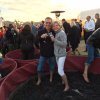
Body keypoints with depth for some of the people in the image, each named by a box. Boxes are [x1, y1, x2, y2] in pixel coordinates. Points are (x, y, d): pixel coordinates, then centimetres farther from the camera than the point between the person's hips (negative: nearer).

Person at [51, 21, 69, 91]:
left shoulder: (62, 33, -16)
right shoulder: (56, 33, 10)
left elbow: (64, 44, -25)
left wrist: (54, 40, -24)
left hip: (61, 55, -9)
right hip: (57, 54, 9)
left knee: (60, 71, -10)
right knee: (60, 69, 18)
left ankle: (67, 85, 4)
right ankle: (63, 80, 35)